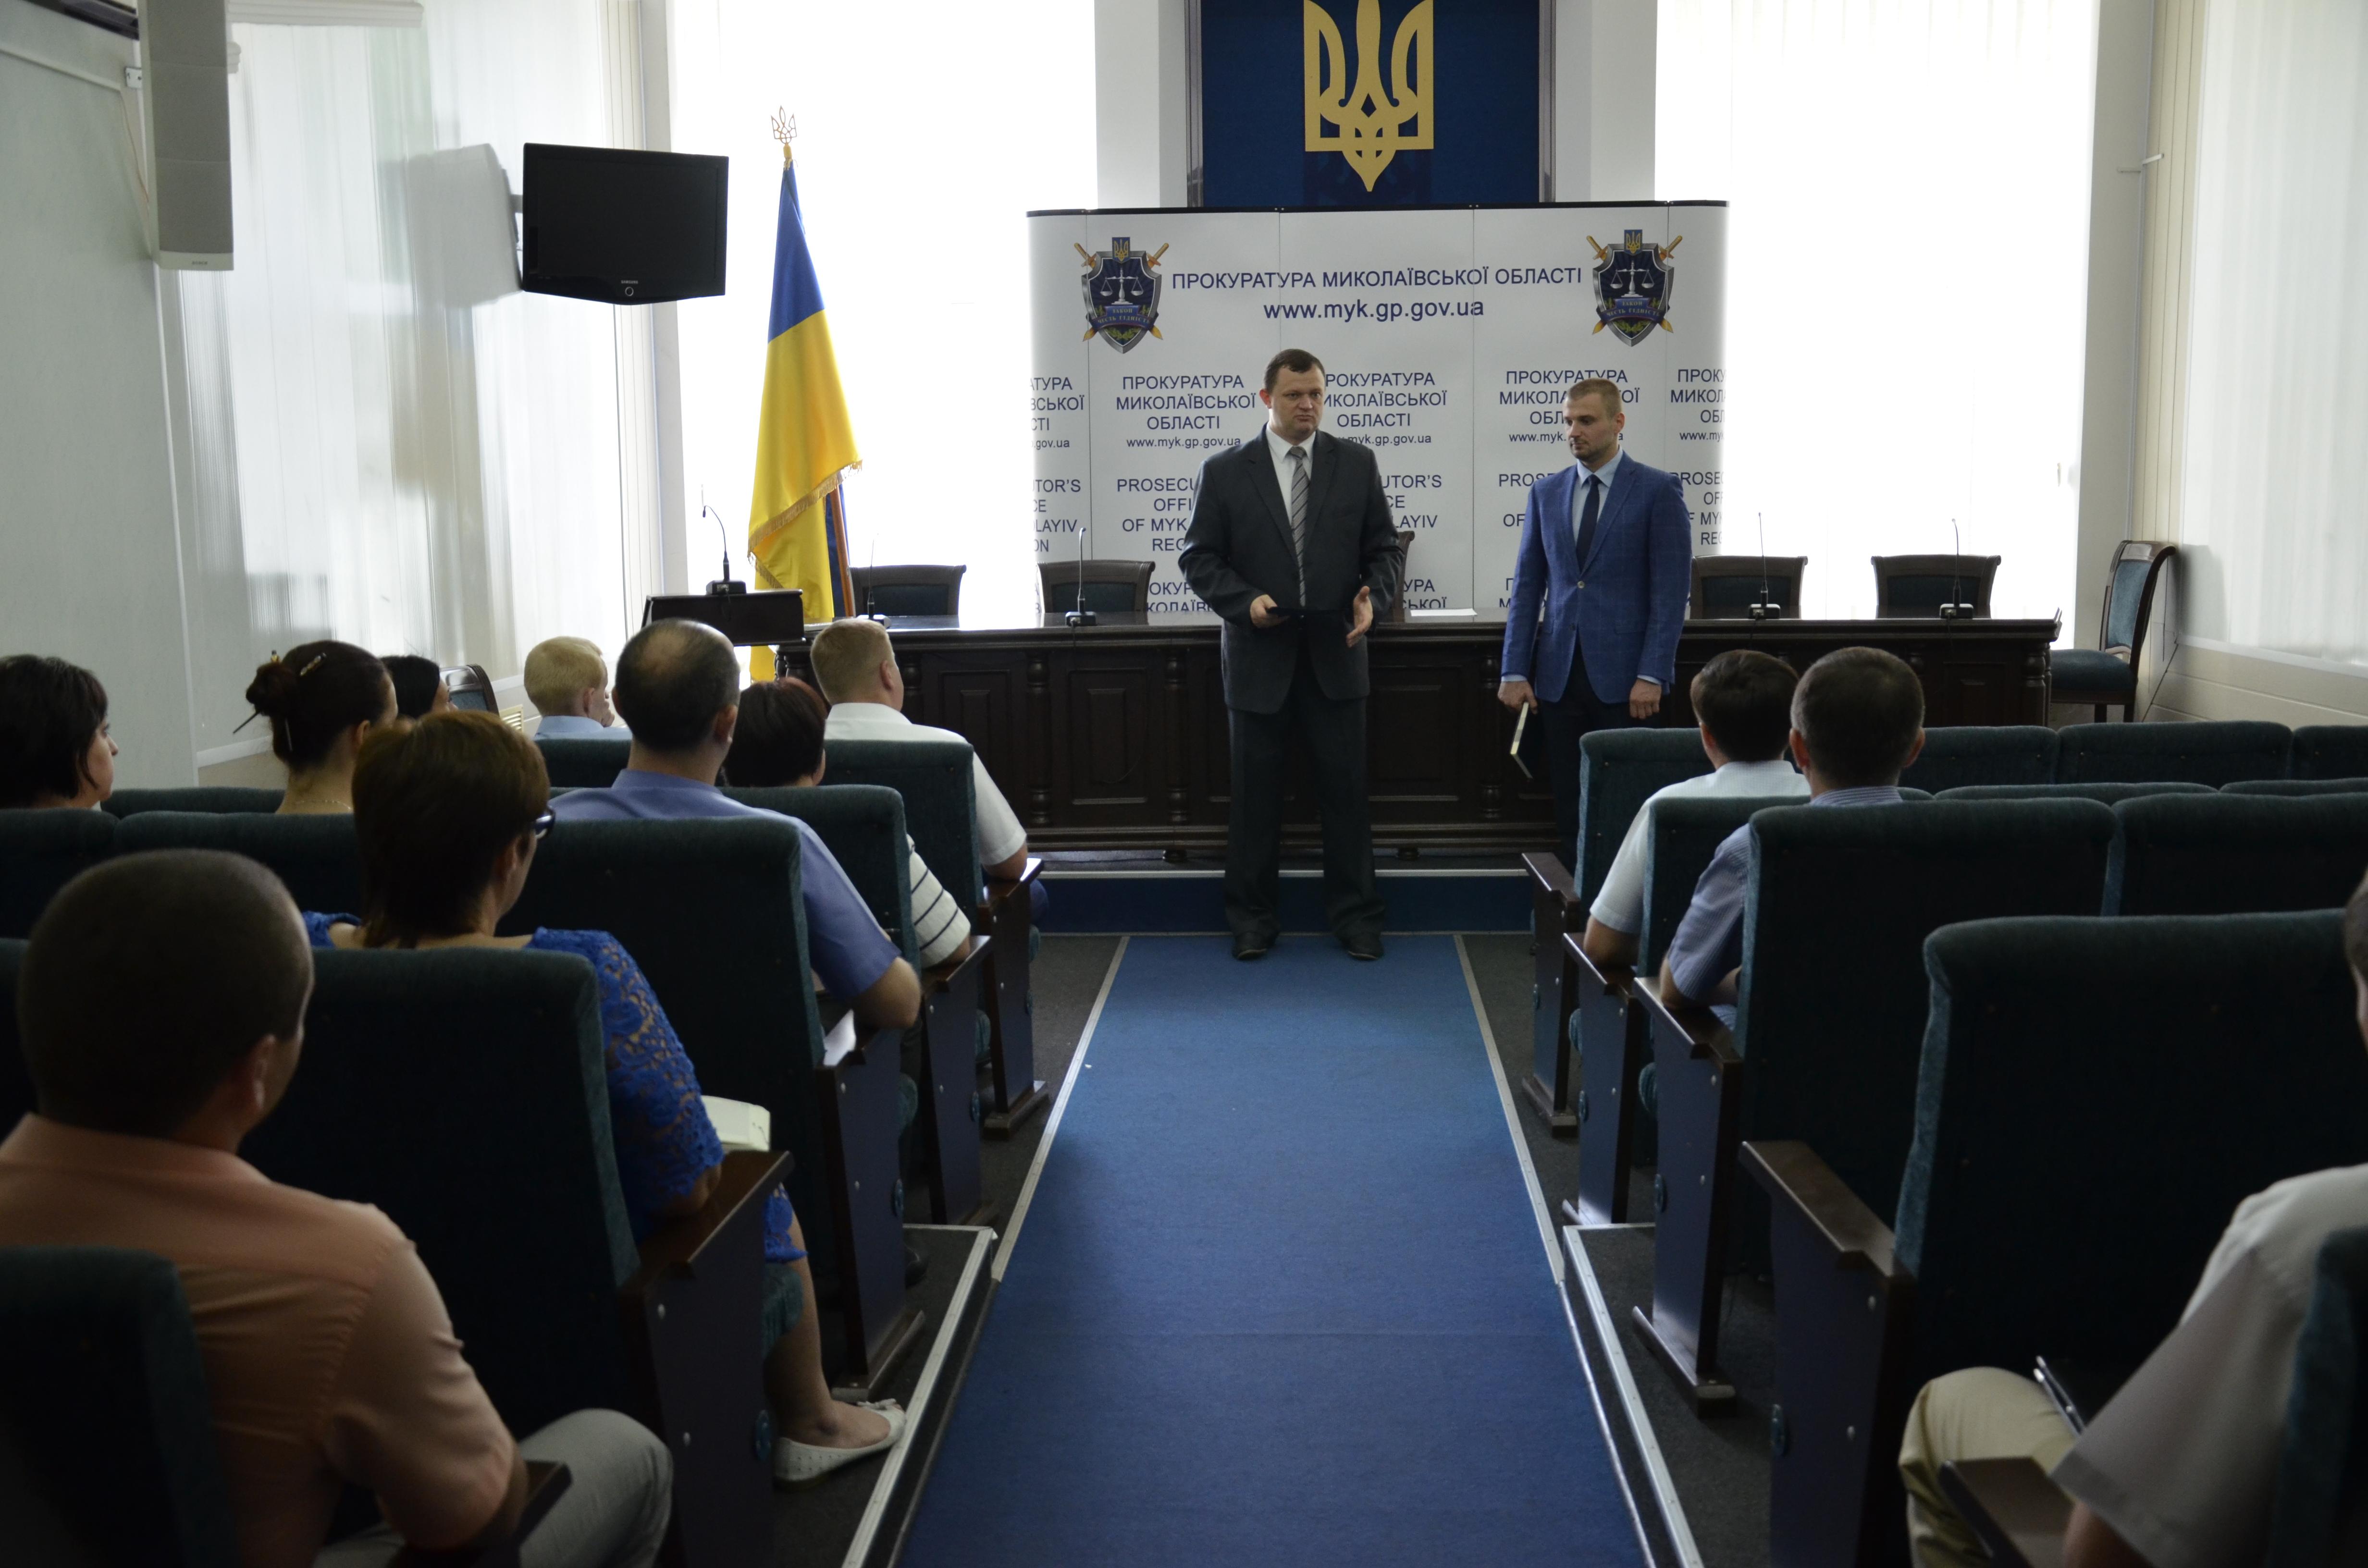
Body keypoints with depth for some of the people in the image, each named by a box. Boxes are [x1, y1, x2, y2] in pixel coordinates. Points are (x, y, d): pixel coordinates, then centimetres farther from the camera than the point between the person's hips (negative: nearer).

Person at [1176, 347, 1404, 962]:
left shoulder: (1356, 463, 6)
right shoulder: (1224, 472, 1)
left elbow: (1383, 547, 8)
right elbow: (1198, 557, 1)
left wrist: (1373, 597, -11)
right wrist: (1245, 600, -14)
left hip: (1336, 653, 1)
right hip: (1258, 656, -1)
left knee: (1346, 790, 5)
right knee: (1254, 795, 7)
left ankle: (1355, 916, 17)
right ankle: (1252, 919, 19)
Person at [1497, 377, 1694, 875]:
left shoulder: (1659, 491, -1)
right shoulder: (1546, 492, 12)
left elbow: (1672, 589, -5)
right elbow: (1528, 586, 11)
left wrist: (1652, 675, -13)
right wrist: (1514, 671, 3)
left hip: (1623, 676, -4)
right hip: (1560, 673, 4)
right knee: (1570, 809, 5)